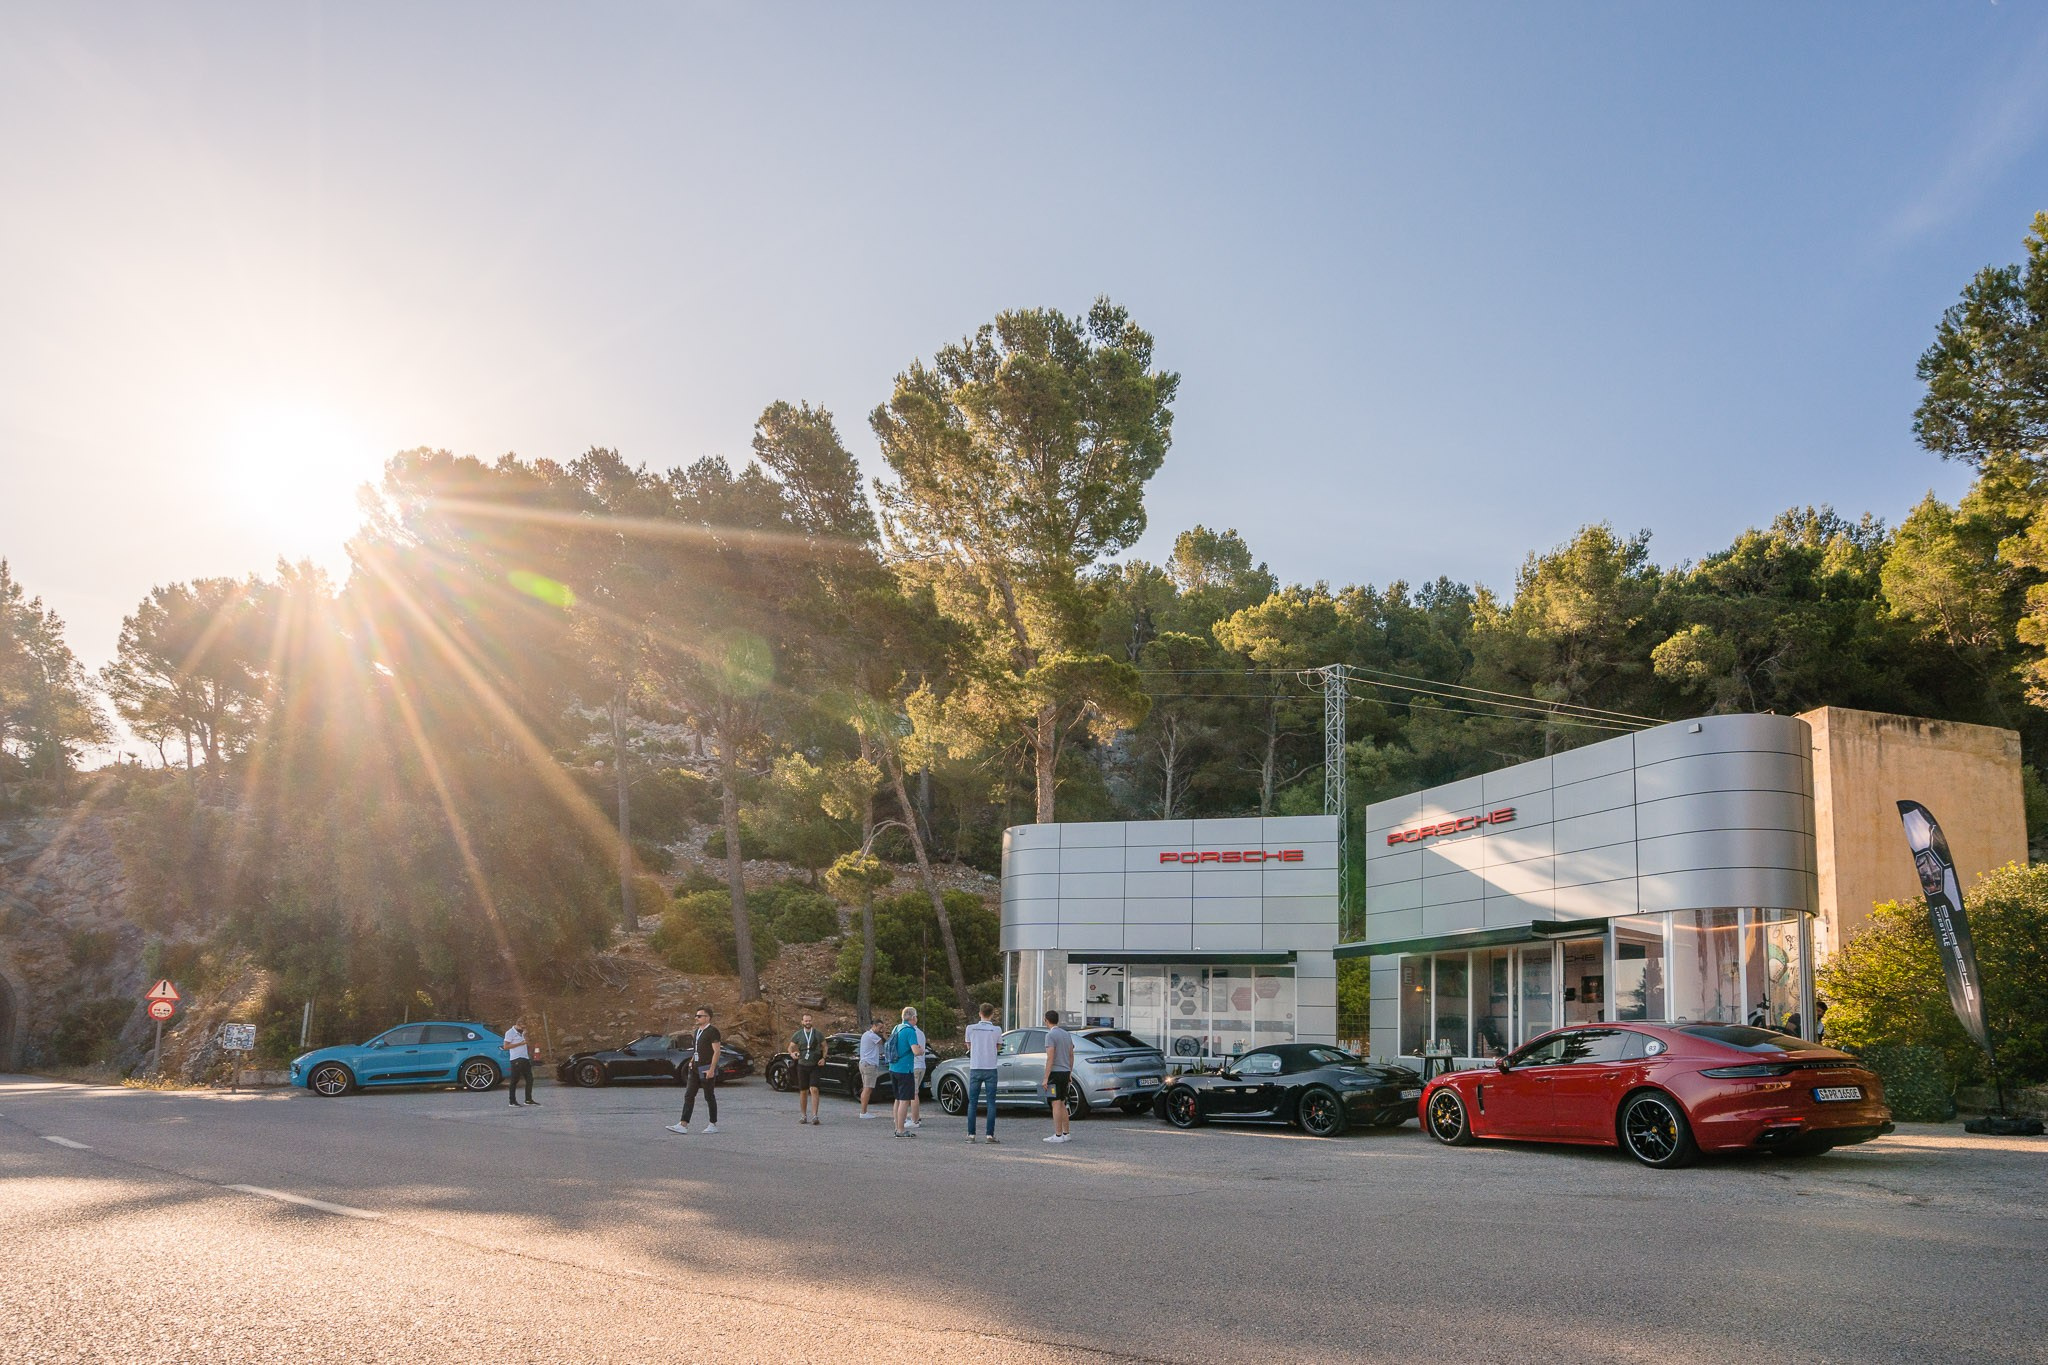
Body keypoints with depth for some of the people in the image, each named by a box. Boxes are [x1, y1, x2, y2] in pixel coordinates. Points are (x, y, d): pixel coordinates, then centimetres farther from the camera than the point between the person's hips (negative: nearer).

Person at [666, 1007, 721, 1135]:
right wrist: (692, 1061, 12)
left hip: (707, 1069, -8)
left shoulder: (712, 1031, -12)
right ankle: (684, 1125, -3)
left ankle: (713, 1125, 12)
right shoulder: (697, 1031, 14)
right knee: (688, 1095, 0)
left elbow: (717, 1051, -16)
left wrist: (712, 1069, -21)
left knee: (709, 1097, 1)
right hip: (695, 1069, 8)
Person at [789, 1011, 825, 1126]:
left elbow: (824, 1046, 14)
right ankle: (803, 1115, 17)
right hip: (802, 1066, 1)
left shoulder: (818, 1034, 2)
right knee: (803, 1091, 6)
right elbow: (790, 1047, 9)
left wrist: (823, 1058, -2)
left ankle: (814, 1116, -16)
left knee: (814, 1090, -14)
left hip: (814, 1066, -1)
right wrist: (792, 1054, -14)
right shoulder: (798, 1035, 3)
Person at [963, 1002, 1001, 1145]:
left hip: (975, 1069, 1)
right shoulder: (996, 1030, -4)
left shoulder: (971, 1028, -1)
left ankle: (971, 1134, 5)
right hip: (990, 1069, -1)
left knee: (972, 1102, 7)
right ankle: (990, 1134, -1)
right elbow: (998, 1047, 9)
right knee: (991, 1102, 3)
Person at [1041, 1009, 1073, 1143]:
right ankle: (1066, 1133, 17)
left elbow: (1050, 1058, -17)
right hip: (1065, 1072, 8)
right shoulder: (1067, 1034, 13)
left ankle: (1058, 1135, -5)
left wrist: (1046, 1078, -15)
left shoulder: (1050, 1035, -12)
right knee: (1062, 1104, 15)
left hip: (1055, 1072, -8)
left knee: (1056, 1104, -5)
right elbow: (1071, 1055, 16)